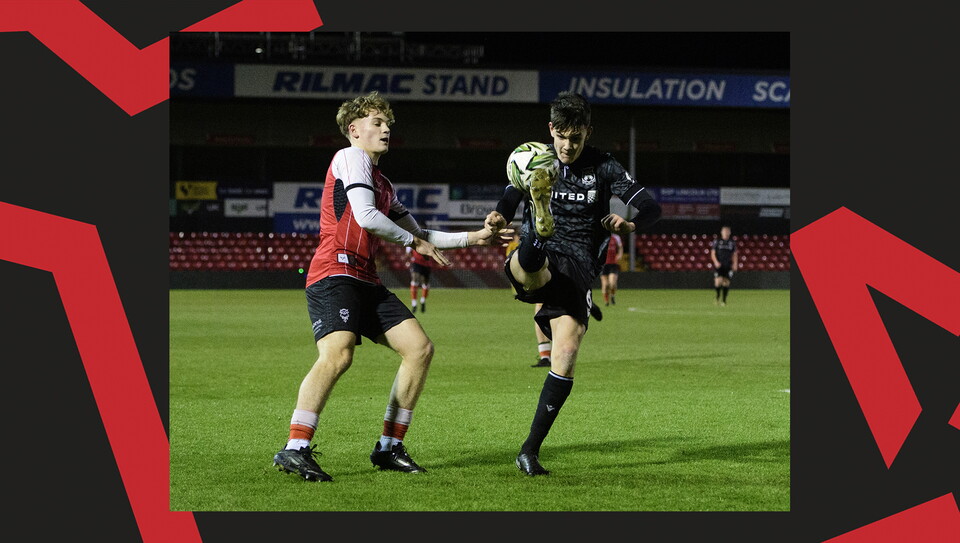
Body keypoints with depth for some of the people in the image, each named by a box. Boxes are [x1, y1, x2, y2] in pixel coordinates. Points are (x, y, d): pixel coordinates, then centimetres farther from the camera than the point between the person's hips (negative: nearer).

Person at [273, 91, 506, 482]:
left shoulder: (383, 183, 27)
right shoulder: (351, 158, -1)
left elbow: (418, 235, 33)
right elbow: (366, 217, -13)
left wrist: (472, 238, 27)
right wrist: (415, 241, 0)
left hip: (366, 281, 10)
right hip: (334, 275, -10)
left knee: (420, 348, 2)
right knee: (337, 354, -29)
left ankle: (389, 448, 7)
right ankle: (295, 449, -32)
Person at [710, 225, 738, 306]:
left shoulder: (732, 242, 9)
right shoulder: (717, 241, 3)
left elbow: (734, 254, 14)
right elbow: (713, 253, 3)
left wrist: (735, 264, 0)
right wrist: (716, 262, -12)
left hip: (728, 266, 2)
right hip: (718, 265, -2)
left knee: (726, 282, -1)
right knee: (718, 281, -14)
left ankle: (723, 300, 8)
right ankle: (717, 296, 10)